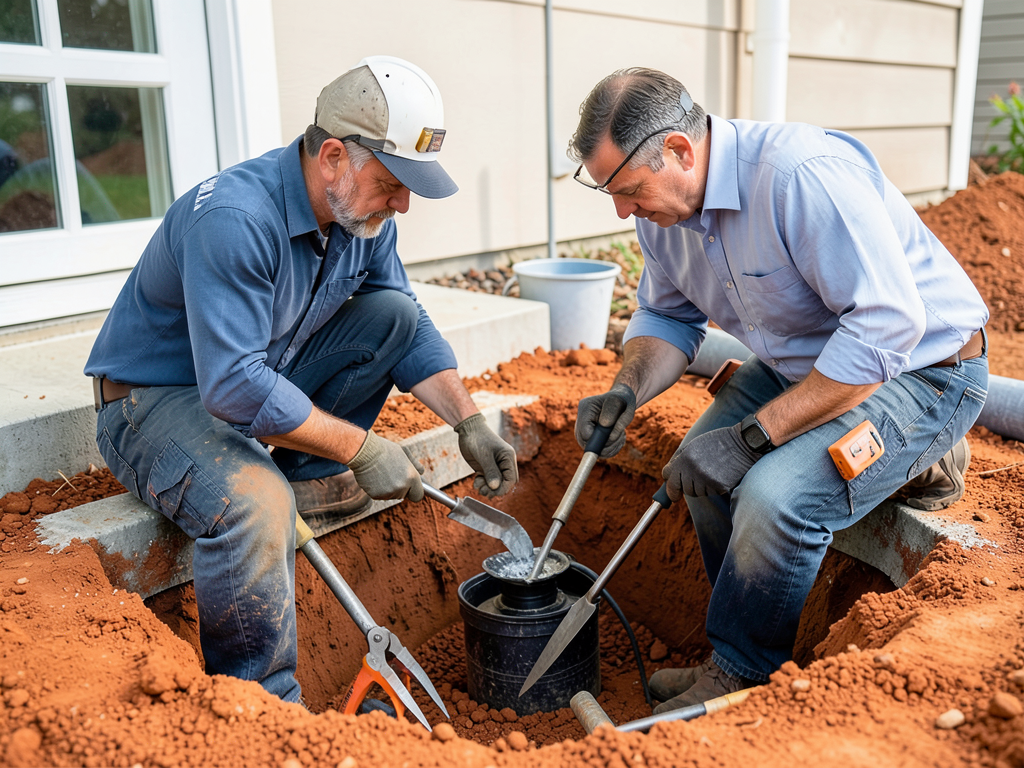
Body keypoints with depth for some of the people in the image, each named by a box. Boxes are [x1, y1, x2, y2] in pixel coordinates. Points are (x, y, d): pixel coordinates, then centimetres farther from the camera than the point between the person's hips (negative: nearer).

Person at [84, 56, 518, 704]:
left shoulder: (364, 213, -5)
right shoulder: (234, 219, -31)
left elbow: (411, 327, 3)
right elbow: (235, 388, -35)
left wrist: (470, 423, -10)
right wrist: (360, 447, -29)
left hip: (269, 374, 8)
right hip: (159, 398, -7)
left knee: (393, 312, -7)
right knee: (254, 501, -37)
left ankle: (309, 477, 0)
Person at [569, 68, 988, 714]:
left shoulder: (803, 175, -32)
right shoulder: (663, 204, -5)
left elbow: (886, 325, -34)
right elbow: (667, 315, 9)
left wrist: (751, 436, -33)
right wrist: (627, 392, -13)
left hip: (920, 369, -8)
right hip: (802, 362, 9)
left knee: (774, 493, -26)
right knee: (705, 467, -5)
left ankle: (739, 677, -2)